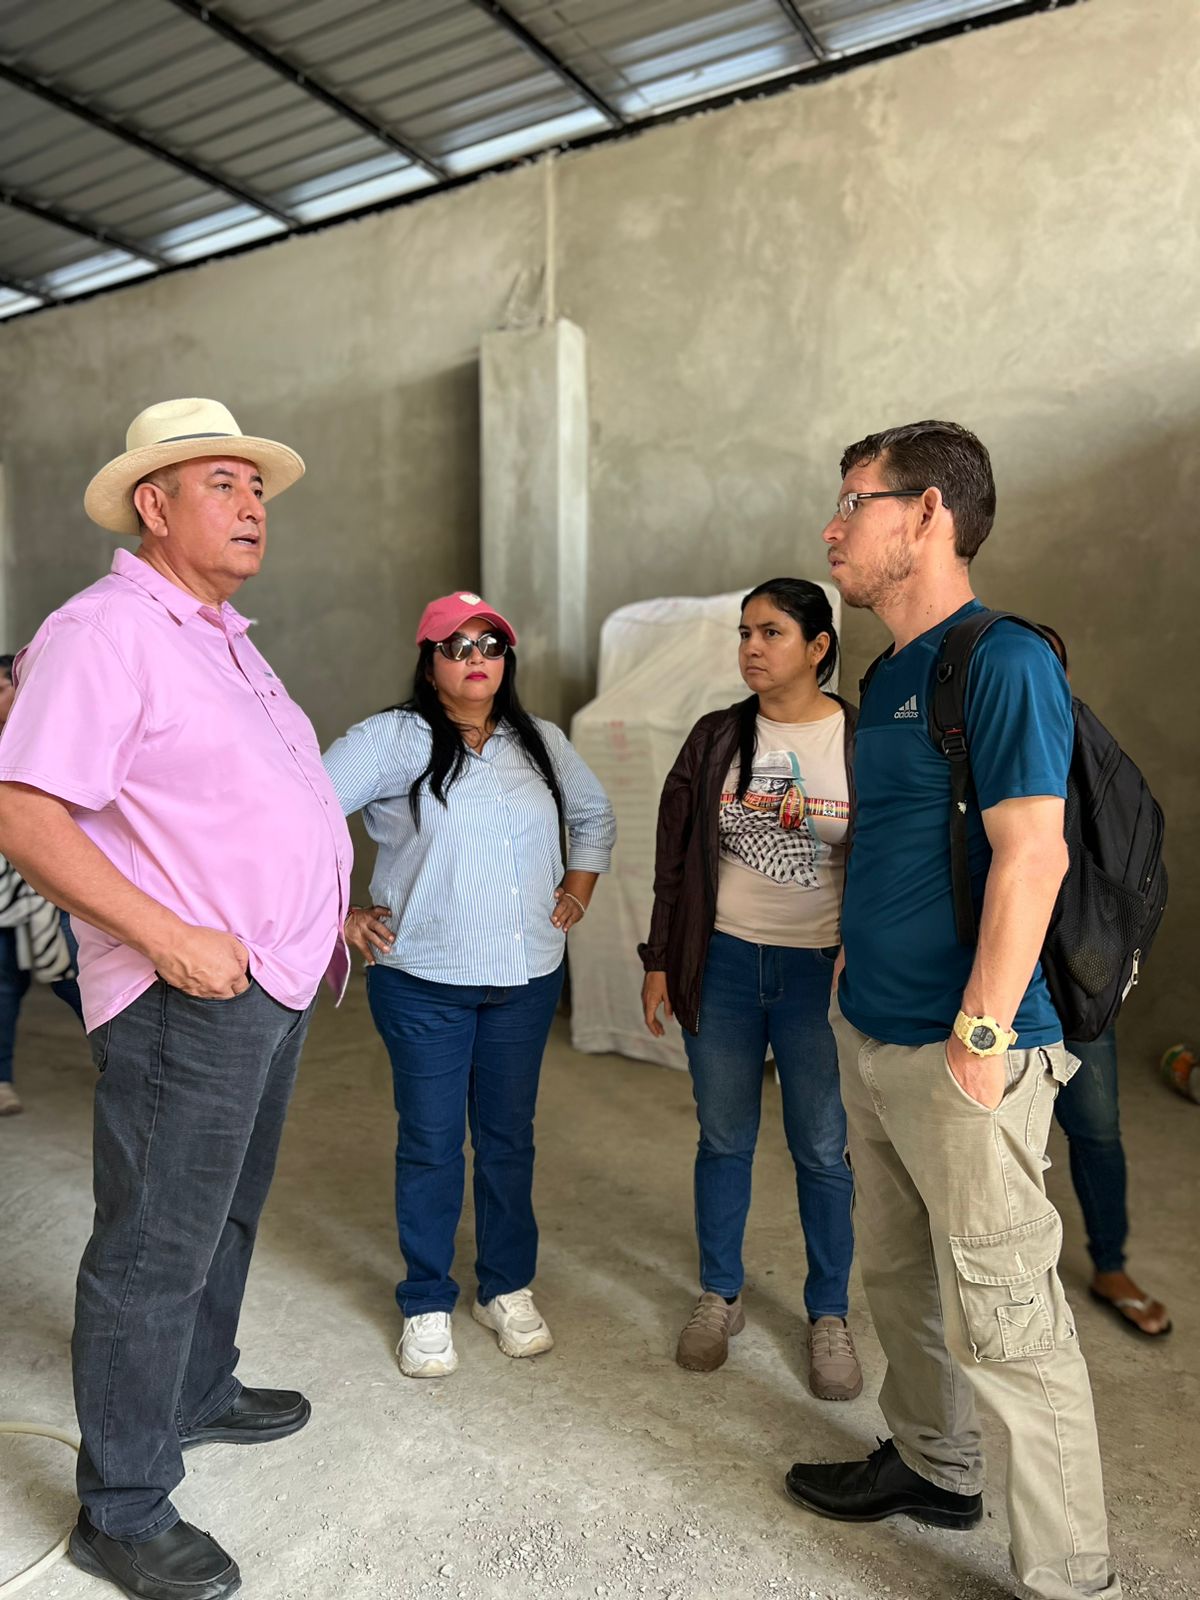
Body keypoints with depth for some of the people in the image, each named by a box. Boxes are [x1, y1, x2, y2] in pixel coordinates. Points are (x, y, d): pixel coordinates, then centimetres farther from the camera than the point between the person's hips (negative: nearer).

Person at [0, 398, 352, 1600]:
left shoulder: (221, 636, 15)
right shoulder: (103, 632, -14)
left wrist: (323, 909, 18)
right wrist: (171, 939, -25)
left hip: (270, 983, 9)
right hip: (185, 1001, -9)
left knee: (224, 1218, 24)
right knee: (153, 1252, 5)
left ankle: (200, 1395, 45)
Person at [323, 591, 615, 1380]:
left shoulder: (540, 742, 7)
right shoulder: (393, 740, -9)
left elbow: (596, 814, 23)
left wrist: (579, 888, 12)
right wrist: (339, 915, -11)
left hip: (528, 980, 4)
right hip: (424, 984, -4)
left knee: (509, 1136, 14)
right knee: (431, 1143, 7)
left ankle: (508, 1289, 32)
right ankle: (428, 1307, 25)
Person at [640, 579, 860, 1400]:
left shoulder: (865, 745, -4)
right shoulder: (715, 739, 3)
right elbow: (675, 860, 6)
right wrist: (660, 962, 5)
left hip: (822, 970, -2)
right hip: (722, 962, 2)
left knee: (823, 1150, 8)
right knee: (724, 1139, 14)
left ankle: (830, 1315, 29)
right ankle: (720, 1297, 33)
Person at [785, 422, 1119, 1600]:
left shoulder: (1002, 661, -14)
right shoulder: (889, 674, 12)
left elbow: (1031, 855, -20)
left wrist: (981, 1035, -21)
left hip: (961, 1055, -9)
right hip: (871, 1037, 9)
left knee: (1003, 1321, 3)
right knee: (897, 1273, 22)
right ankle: (930, 1468, 43)